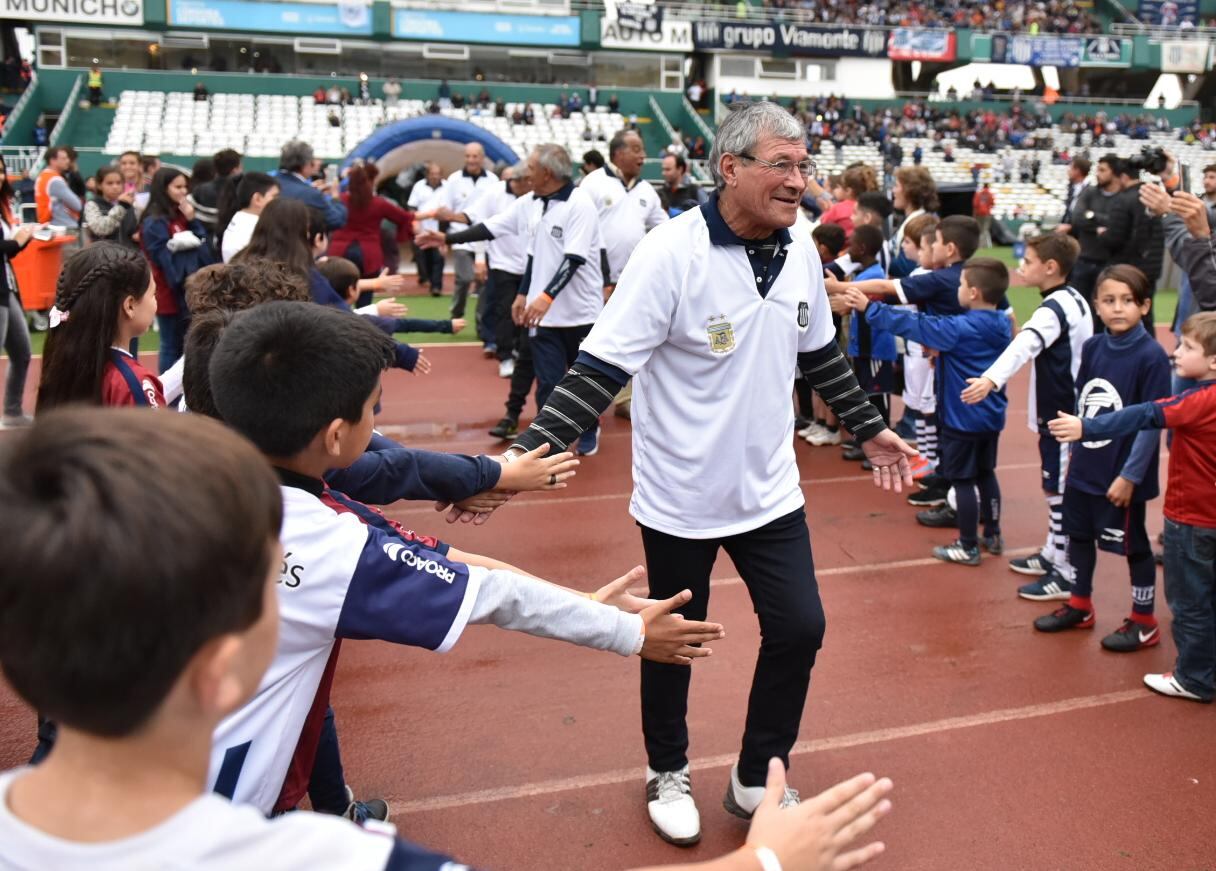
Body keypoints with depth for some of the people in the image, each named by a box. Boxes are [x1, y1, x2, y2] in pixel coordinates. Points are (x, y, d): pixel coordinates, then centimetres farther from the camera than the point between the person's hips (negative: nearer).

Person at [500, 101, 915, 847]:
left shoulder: (801, 252, -1)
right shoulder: (670, 254, -22)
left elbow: (821, 354, 15)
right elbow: (600, 370, -24)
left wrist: (870, 427, 20)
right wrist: (527, 452, -33)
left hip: (770, 489, 5)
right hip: (680, 497, -5)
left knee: (799, 630, 8)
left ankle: (758, 778, 31)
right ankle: (668, 775, 39)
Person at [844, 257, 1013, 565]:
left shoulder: (960, 329, -21)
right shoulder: (1002, 325, 3)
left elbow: (912, 324, -19)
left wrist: (868, 307, -16)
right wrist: (942, 353, 9)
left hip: (963, 419, -8)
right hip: (991, 416, 8)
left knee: (962, 480, 1)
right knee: (986, 473, 20)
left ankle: (968, 546, 8)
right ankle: (992, 535, 30)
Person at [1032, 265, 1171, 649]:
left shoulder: (1151, 356, -17)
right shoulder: (1093, 348, 0)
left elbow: (1152, 422, -17)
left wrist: (1129, 476, -17)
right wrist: (1073, 454, 10)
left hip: (1122, 476, -6)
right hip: (1083, 469, 6)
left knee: (1133, 545, 9)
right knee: (1079, 535, 19)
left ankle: (1144, 622, 26)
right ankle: (1079, 606, 38)